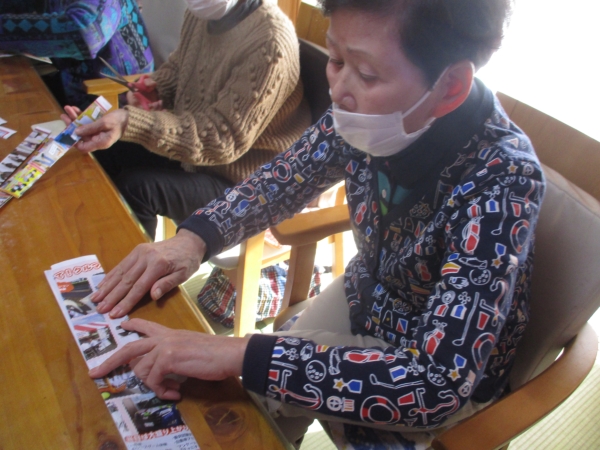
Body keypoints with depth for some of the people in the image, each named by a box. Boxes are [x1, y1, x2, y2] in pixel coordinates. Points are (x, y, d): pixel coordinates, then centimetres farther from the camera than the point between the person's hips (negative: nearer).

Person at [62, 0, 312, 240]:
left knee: (135, 188, -23)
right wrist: (155, 88, -6)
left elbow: (222, 139, -29)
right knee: (106, 154, 4)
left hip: (243, 179, -8)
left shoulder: (269, 44, -28)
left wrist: (130, 123, -37)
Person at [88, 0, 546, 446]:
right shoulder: (376, 116, -19)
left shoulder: (502, 181, -34)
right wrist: (193, 237, -22)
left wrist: (239, 355, -43)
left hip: (458, 373, -4)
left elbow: (439, 384, -39)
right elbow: (286, 177, -4)